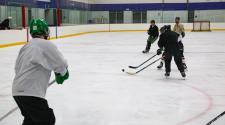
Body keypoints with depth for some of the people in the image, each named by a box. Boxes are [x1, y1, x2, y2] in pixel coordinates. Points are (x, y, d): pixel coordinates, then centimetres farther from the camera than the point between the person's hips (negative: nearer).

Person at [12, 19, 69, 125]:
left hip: (18, 91, 8)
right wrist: (62, 74, 13)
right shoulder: (46, 44, -9)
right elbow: (61, 64, -8)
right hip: (30, 93, -8)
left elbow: (17, 67, 17)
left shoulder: (26, 47, 14)